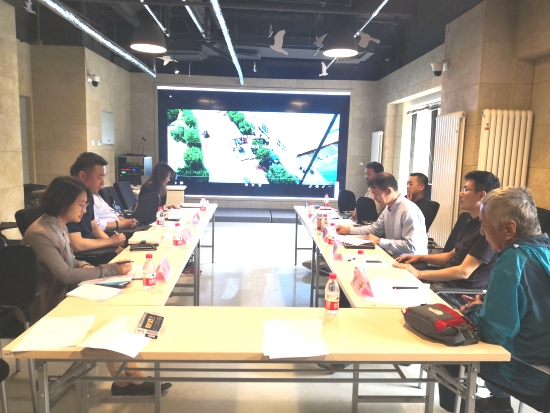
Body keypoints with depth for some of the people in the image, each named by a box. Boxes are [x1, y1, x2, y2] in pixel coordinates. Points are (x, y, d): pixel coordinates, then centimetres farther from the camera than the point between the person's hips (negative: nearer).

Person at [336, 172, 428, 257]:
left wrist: (380, 241, -21)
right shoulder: (389, 207, 3)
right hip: (393, 256, 7)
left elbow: (411, 246, -26)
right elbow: (375, 228, 16)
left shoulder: (409, 211, -23)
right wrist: (349, 230, 8)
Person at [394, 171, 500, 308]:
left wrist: (419, 274, -24)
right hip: (445, 282, 9)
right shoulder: (473, 223, 13)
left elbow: (464, 272, -25)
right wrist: (420, 258, 5)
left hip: (461, 294, -9)